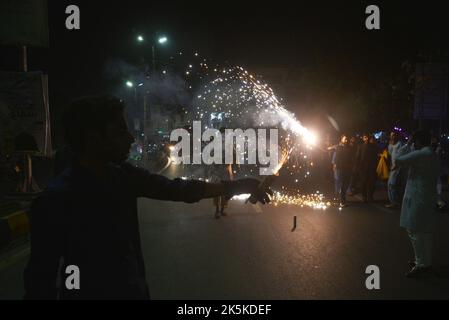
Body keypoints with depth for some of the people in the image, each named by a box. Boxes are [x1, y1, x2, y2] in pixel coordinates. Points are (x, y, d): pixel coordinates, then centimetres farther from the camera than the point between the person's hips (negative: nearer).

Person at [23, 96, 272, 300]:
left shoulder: (122, 175, -3)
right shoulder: (55, 200, -22)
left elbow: (177, 189, 6)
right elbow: (41, 278, -18)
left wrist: (236, 186, 5)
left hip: (134, 290, 6)